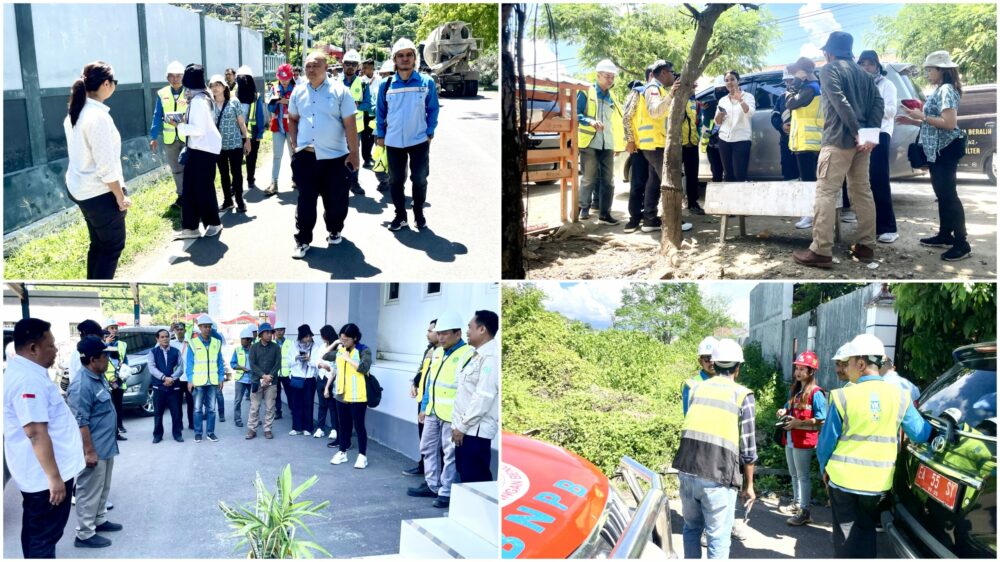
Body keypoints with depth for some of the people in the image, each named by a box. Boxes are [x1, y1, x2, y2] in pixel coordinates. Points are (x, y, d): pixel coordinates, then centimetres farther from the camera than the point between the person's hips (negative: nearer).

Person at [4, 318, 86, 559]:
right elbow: (36, 433, -29)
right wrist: (54, 476, -27)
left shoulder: (23, 372, 9)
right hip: (45, 474, -10)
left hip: (36, 472, 10)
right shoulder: (29, 380, -25)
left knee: (35, 531, 21)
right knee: (44, 536, 1)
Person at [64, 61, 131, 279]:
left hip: (80, 188, 9)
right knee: (113, 246, 4)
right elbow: (106, 166, -22)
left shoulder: (74, 113, 7)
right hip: (100, 193, -9)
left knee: (98, 244, 19)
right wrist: (120, 196, -13)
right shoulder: (99, 117, -22)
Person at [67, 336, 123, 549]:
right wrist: (89, 451, -23)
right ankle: (85, 535, 13)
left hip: (106, 445, 10)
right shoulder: (82, 386, -25)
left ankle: (99, 520, 37)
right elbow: (80, 423, -25)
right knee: (89, 492, 2)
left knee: (103, 488, 22)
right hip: (94, 449, -10)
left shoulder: (99, 377, 6)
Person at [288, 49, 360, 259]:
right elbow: (292, 119, 19)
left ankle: (334, 231, 30)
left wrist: (353, 153, -9)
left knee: (335, 200, 9)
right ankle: (302, 240, 11)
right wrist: (295, 143, 7)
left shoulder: (339, 91, -5)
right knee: (305, 200, 4)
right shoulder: (298, 92, 7)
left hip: (335, 157, -2)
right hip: (305, 157, 2)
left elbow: (350, 125, -6)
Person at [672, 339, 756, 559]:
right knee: (719, 536, 7)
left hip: (687, 470, 4)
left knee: (692, 527, 21)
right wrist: (748, 485, 10)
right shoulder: (742, 395, -1)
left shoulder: (697, 388, 12)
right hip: (717, 476, -4)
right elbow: (747, 448, 0)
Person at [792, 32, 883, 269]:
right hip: (861, 139, 8)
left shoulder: (829, 70, -2)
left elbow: (840, 103, -15)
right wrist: (870, 132, -2)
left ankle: (821, 251, -12)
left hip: (839, 139, -8)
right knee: (862, 191, 11)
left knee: (826, 193, -8)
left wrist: (857, 132, -18)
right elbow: (878, 101, 8)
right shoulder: (862, 73, 21)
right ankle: (866, 246, 15)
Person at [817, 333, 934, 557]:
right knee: (866, 533, 19)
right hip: (878, 482, 3)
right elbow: (921, 434, 3)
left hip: (843, 480, -3)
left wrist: (824, 469, 13)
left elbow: (827, 440, -4)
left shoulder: (843, 396, -11)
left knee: (847, 537, 8)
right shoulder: (900, 397, -4)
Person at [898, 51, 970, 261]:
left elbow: (949, 123, -23)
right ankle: (945, 235, 24)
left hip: (946, 149, -10)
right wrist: (914, 121, 11)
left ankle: (962, 243, -8)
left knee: (949, 194, -10)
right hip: (937, 150, 10)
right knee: (942, 194, 15)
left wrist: (922, 116, -17)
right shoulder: (939, 90, 15)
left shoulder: (946, 90, -14)